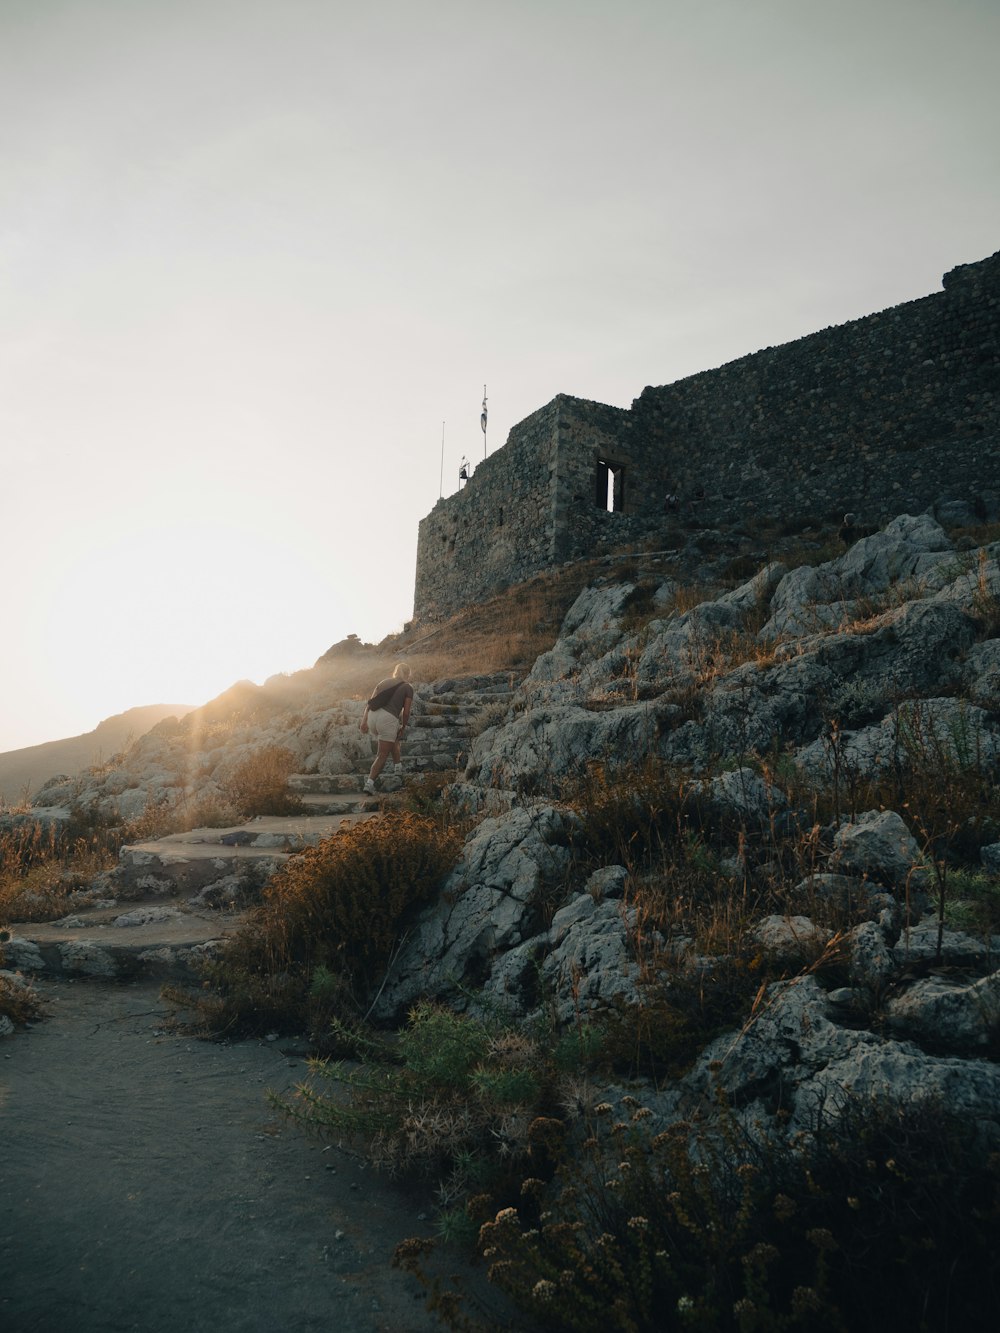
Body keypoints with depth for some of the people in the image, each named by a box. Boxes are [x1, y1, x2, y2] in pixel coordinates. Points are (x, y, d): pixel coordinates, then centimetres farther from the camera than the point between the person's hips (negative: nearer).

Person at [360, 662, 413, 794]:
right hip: (388, 719, -5)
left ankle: (398, 767, 35)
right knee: (383, 755, 3)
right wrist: (403, 728, 17)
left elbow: (370, 701, 9)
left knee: (393, 741, 33)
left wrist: (364, 720, 3)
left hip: (372, 716, 6)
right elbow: (406, 712, 3)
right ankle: (369, 783, -9)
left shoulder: (384, 682, 22)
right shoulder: (408, 687, 9)